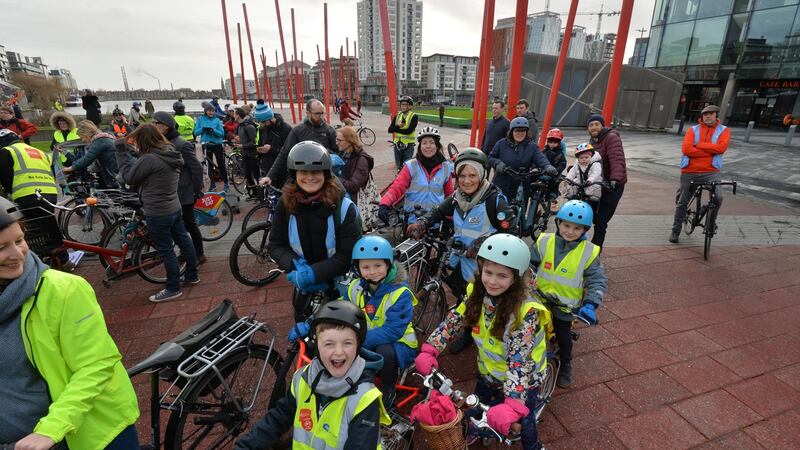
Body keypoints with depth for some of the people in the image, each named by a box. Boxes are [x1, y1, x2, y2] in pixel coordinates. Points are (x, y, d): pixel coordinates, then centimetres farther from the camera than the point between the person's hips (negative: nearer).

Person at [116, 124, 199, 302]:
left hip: (158, 214, -9)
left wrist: (121, 153, -6)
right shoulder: (170, 153, 4)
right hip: (174, 208, 9)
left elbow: (129, 177, -11)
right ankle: (192, 276, 32)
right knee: (183, 240, 17)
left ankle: (173, 288, 13)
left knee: (166, 251, 2)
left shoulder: (150, 159, -23)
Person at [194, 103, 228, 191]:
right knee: (209, 164, 9)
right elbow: (196, 132, -1)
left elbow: (222, 133, -8)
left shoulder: (217, 120, -3)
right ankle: (213, 183, 20)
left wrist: (213, 130, -23)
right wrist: (203, 129, -19)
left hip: (217, 144, -2)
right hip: (206, 145, 2)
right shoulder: (200, 119, 2)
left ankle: (226, 183, 10)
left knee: (221, 164, 0)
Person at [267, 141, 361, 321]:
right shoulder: (285, 204, -11)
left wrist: (313, 273, -29)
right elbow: (275, 245, -4)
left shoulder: (343, 207, -21)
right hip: (306, 286, 3)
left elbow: (348, 254, -21)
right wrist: (295, 265, -24)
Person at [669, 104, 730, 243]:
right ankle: (675, 231, 21)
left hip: (710, 172, 0)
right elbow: (686, 149, -10)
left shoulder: (723, 130, 8)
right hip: (689, 172, 1)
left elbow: (721, 147, -11)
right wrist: (711, 151, -9)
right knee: (682, 203, 7)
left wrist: (699, 145, -9)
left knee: (718, 197, -24)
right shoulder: (693, 130, 7)